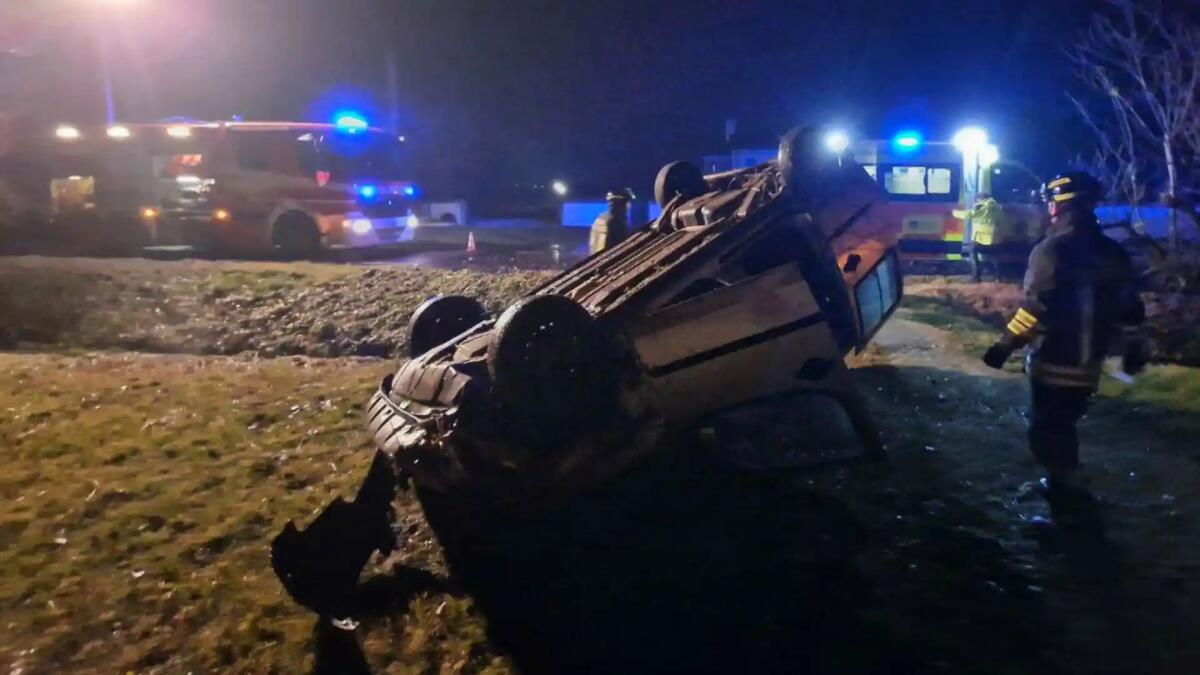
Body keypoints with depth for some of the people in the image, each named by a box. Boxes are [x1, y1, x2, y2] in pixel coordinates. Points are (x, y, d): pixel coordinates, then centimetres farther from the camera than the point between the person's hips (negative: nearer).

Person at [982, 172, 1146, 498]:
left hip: (1053, 361, -7)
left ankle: (1066, 484, 9)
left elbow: (1036, 307, -23)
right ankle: (1067, 481, 33)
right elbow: (1129, 309, 9)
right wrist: (1133, 348, 21)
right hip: (1089, 361, 7)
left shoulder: (1051, 250, -17)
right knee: (1064, 423, 22)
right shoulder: (1114, 253, 5)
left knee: (1047, 427, 6)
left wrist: (1005, 345, -18)